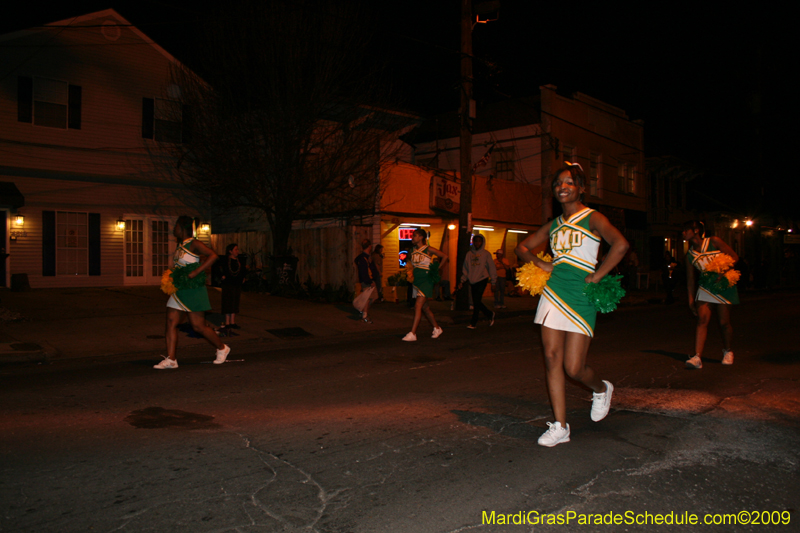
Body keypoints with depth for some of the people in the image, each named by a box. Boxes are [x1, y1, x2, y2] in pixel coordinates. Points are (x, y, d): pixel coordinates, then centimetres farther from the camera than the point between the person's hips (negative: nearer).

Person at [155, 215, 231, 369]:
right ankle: (170, 359, 3)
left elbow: (213, 256, -25)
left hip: (193, 291, -9)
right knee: (171, 322, 0)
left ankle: (222, 348, 18)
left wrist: (195, 273, -28)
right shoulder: (179, 245, 13)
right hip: (179, 291, 9)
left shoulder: (194, 244, -13)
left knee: (198, 326, -3)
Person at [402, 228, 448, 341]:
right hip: (417, 281, 7)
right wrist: (410, 278, 12)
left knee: (418, 306, -14)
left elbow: (445, 256, -4)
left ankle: (412, 334, -15)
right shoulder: (413, 251, 10)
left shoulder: (429, 250, -8)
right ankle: (437, 328, 27)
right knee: (425, 308, 12)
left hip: (426, 281, -7)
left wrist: (437, 269, -3)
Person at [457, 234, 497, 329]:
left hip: (482, 279, -4)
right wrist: (462, 281, 7)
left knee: (476, 301, -10)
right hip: (472, 281, 5)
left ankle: (473, 323, 0)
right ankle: (490, 314, 29)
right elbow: (465, 269, 13)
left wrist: (493, 282, 0)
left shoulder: (486, 254, 0)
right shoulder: (469, 254, 9)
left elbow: (492, 268, 2)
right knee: (476, 302, 7)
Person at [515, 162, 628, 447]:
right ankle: (560, 427, 10)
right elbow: (522, 247, 24)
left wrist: (596, 276, -17)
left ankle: (601, 389, 30)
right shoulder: (554, 225, 14)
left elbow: (620, 244, -20)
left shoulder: (592, 218, -2)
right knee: (552, 359, 0)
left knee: (573, 367, -5)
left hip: (581, 298, -5)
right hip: (553, 293, 5)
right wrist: (542, 264, 7)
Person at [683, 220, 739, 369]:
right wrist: (691, 299, 4)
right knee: (702, 319, -14)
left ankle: (727, 351, 29)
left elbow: (734, 257, -5)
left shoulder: (714, 242, -4)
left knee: (724, 323, 1)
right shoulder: (690, 254, 6)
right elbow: (690, 279, 8)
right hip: (705, 288, 3)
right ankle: (697, 357, -22)